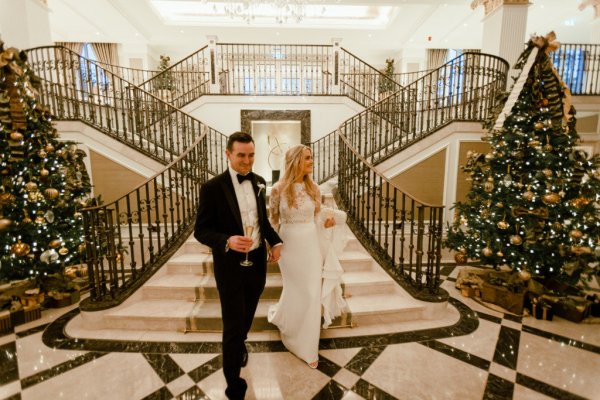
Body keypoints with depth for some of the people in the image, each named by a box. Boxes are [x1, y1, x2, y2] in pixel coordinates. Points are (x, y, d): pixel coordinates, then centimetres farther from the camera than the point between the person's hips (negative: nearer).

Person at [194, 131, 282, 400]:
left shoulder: (259, 182, 0)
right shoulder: (212, 187, -16)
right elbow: (201, 231, -13)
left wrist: (275, 241, -5)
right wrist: (228, 241, -31)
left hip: (258, 261, 5)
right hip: (231, 266, -5)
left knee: (247, 316, 26)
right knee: (233, 325, 7)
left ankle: (239, 346, 58)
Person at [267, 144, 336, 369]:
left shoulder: (313, 188, 0)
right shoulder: (279, 190, -10)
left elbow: (317, 216, 9)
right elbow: (273, 220, -1)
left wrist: (326, 222, -11)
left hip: (311, 244, 3)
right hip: (289, 245, -3)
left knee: (311, 295, 9)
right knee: (296, 291, 11)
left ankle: (308, 347, 30)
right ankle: (280, 315, 46)